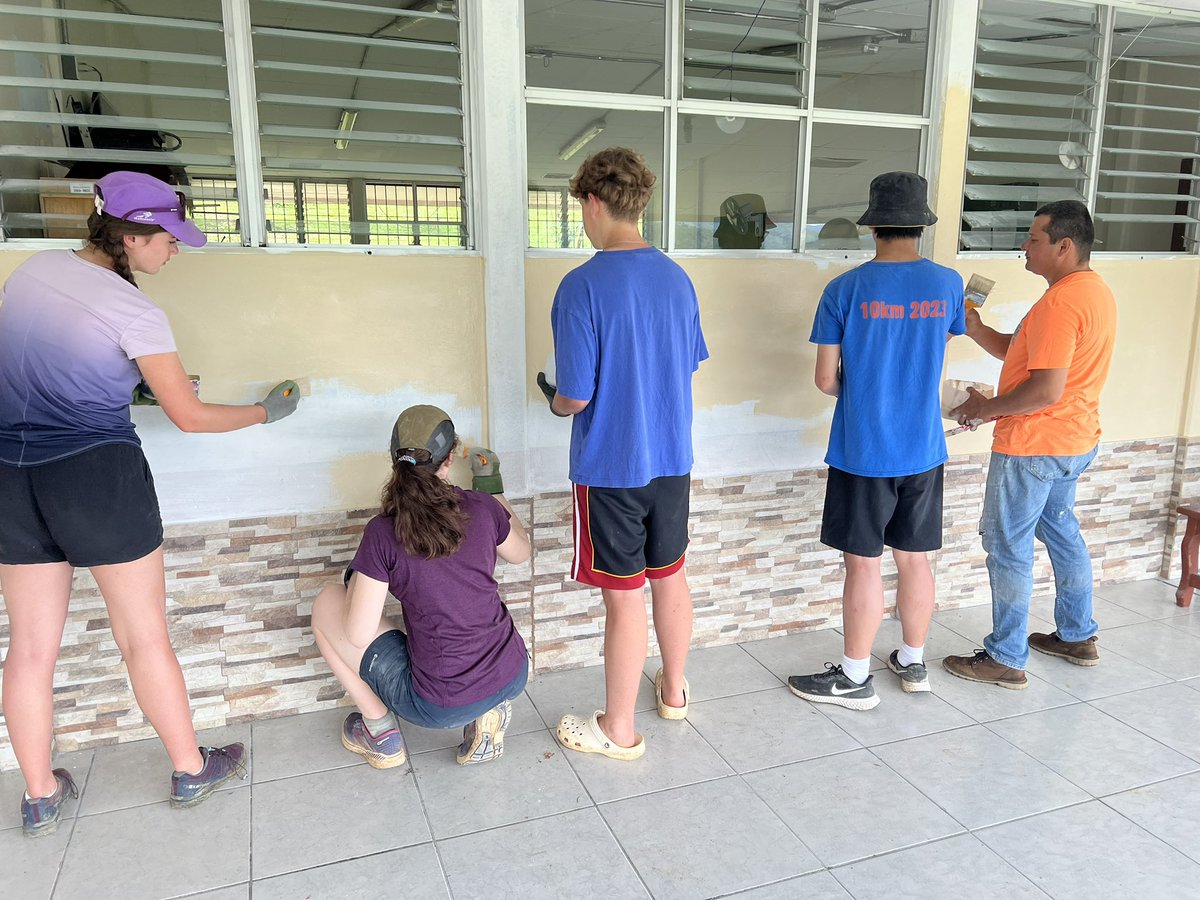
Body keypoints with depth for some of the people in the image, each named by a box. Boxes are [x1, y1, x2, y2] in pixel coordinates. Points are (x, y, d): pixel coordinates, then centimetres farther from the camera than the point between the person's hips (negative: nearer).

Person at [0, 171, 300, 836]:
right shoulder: (134, 311, -13)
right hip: (98, 476, -6)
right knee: (145, 636, 7)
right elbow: (190, 417, -11)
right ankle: (190, 772, 23)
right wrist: (266, 412, 4)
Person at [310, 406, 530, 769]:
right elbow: (521, 552, 15)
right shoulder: (482, 508, -7)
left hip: (442, 707, -3)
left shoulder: (382, 532, -15)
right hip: (514, 678, 4)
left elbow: (357, 635, -10)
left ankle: (381, 731, 18)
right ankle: (488, 713, 16)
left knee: (325, 605, 11)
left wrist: (354, 580, 8)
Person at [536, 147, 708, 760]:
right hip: (672, 459, 6)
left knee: (625, 595, 4)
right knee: (670, 577, 20)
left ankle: (619, 729, 21)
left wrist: (554, 399, 4)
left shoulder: (583, 286, -18)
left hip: (610, 468, -6)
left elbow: (576, 397, -18)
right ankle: (674, 690, 40)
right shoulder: (677, 279, 2)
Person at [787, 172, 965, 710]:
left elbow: (826, 379, -9)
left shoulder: (845, 290, -12)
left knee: (863, 564, 4)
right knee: (914, 560, 16)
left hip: (862, 452, -4)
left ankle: (855, 678, 16)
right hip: (924, 450, 4)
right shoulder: (948, 284, -1)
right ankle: (913, 663, 32)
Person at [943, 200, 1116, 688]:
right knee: (1061, 530, 22)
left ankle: (1006, 658, 9)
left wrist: (986, 408, -15)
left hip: (1034, 445, -10)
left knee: (1007, 546, -1)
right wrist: (977, 330, -1)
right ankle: (1078, 636, 37)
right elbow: (1023, 355, 12)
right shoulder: (1095, 291, 11)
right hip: (1074, 441, 11)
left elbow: (1046, 389, -28)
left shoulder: (1061, 303, -23)